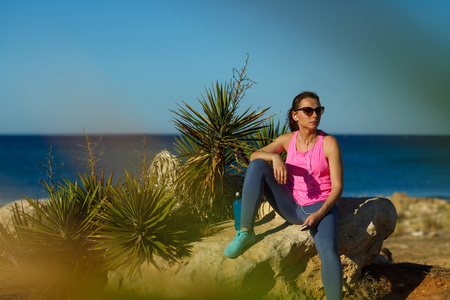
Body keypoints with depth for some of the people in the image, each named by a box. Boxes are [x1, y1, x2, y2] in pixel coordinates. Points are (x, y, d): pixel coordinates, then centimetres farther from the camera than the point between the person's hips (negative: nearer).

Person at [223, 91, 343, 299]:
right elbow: (254, 156, -5)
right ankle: (246, 233, -19)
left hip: (321, 209, -4)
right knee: (257, 166, -19)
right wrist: (275, 157, -28)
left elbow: (338, 186, -11)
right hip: (292, 207, 4)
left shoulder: (329, 143, -8)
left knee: (328, 249, -37)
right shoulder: (288, 139, 4)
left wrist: (320, 213, -26)